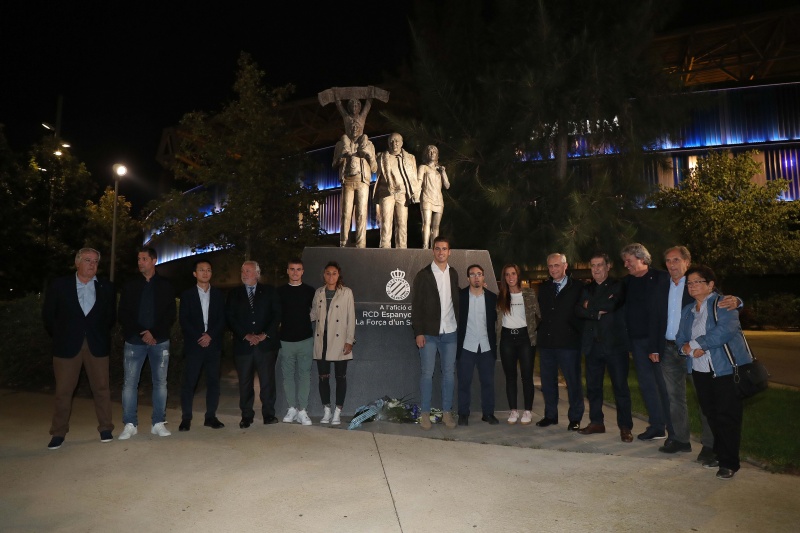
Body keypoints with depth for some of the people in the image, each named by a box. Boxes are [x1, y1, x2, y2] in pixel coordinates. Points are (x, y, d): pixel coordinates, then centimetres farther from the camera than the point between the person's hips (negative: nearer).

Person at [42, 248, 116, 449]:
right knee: (63, 390, 5)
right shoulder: (59, 285, 2)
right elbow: (48, 314, 7)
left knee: (101, 388, 5)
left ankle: (105, 428, 15)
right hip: (67, 345, 0)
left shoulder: (106, 287, 5)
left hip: (97, 345, 1)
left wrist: (101, 335, 7)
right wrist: (59, 336, 6)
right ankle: (59, 432, 17)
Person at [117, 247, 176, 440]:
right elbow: (123, 315, 3)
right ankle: (130, 424, 10)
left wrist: (155, 333, -11)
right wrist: (141, 333, -10)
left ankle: (158, 423, 11)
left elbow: (170, 315, 2)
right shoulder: (130, 286, 7)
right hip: (134, 341, 1)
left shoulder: (166, 286, 6)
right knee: (130, 382, 0)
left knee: (160, 382, 3)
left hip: (159, 341, 0)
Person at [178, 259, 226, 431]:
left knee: (213, 381, 3)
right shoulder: (187, 294, 6)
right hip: (193, 344, -2)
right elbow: (183, 320, -1)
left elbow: (222, 319, 5)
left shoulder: (218, 294, 10)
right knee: (189, 382, -2)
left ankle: (211, 417, 11)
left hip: (213, 344, 2)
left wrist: (210, 335, -10)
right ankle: (186, 418, 6)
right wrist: (198, 337, -11)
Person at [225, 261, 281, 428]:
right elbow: (230, 318, 3)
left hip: (266, 343, -1)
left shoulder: (269, 291, 9)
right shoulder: (234, 294, 11)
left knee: (268, 381, 1)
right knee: (245, 382, 5)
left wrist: (265, 334, -9)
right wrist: (246, 335, -9)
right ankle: (246, 416, 16)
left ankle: (269, 414, 11)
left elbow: (276, 314, 2)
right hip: (243, 345, 1)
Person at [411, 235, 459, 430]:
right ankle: (425, 413, 12)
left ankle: (447, 412, 18)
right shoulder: (423, 275, -2)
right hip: (429, 333, -3)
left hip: (450, 333, 3)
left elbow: (456, 302, 9)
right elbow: (416, 306, -4)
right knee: (427, 373, 1)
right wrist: (418, 332, -10)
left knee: (449, 373, 8)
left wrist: (459, 327, 3)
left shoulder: (453, 274, 9)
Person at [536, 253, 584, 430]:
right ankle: (550, 415, 23)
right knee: (548, 381, 10)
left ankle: (575, 418, 16)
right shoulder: (544, 288, 12)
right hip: (546, 341, 5)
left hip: (568, 342, -4)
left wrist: (578, 334, -8)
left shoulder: (577, 287, -2)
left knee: (573, 381, 3)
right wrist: (542, 330, 8)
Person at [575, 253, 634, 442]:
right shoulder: (587, 289, 14)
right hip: (593, 344, 5)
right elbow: (579, 310, -2)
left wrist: (590, 305, -6)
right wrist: (598, 311, -16)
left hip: (614, 343, -5)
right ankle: (596, 422, 22)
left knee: (620, 386, 0)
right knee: (593, 386, 10)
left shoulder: (618, 286, 0)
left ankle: (625, 427, 9)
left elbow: (611, 304, -19)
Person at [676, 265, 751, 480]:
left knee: (727, 416, -2)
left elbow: (725, 330, -23)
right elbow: (680, 338, 10)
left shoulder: (723, 304, -7)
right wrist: (690, 349, -12)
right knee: (711, 414, 12)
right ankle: (720, 454, 28)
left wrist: (695, 344, -19)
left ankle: (729, 462, 8)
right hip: (701, 370, 6)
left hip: (727, 368, -6)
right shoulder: (688, 311, 14)